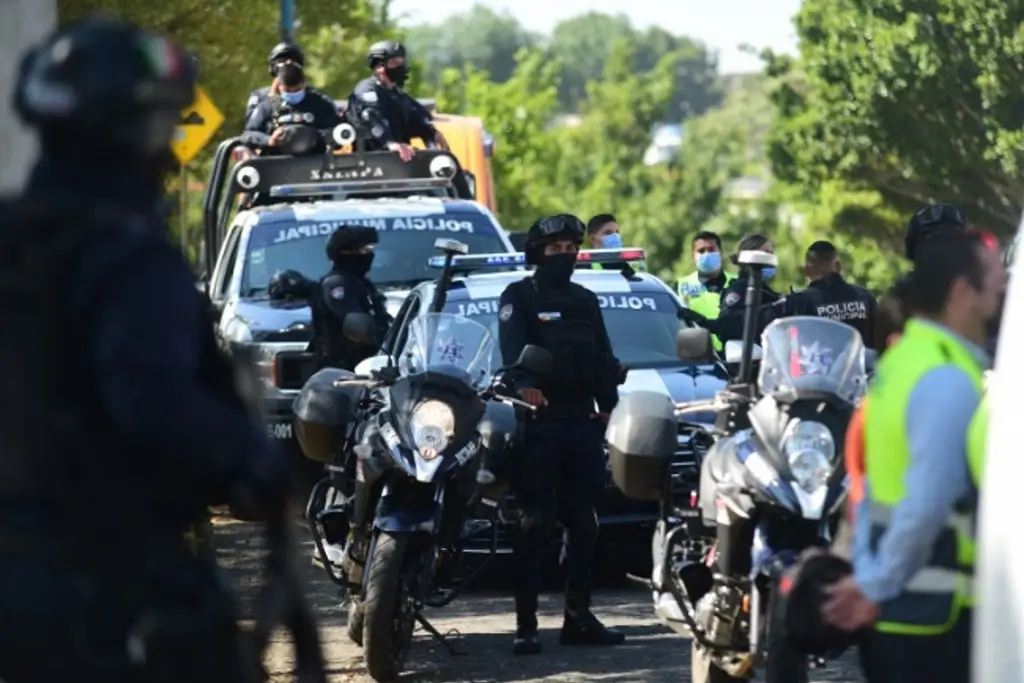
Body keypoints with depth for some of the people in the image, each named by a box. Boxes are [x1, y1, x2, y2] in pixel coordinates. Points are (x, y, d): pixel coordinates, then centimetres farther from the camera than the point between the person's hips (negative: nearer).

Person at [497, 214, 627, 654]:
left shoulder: (585, 301, 21)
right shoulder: (519, 297, 0)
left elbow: (603, 359, 21)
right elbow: (511, 348, -17)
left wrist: (609, 407, 9)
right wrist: (522, 384, -36)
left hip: (582, 420, 6)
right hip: (538, 420, -6)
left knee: (583, 523, 8)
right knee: (533, 523, -8)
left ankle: (578, 617, 15)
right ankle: (526, 623, -10)